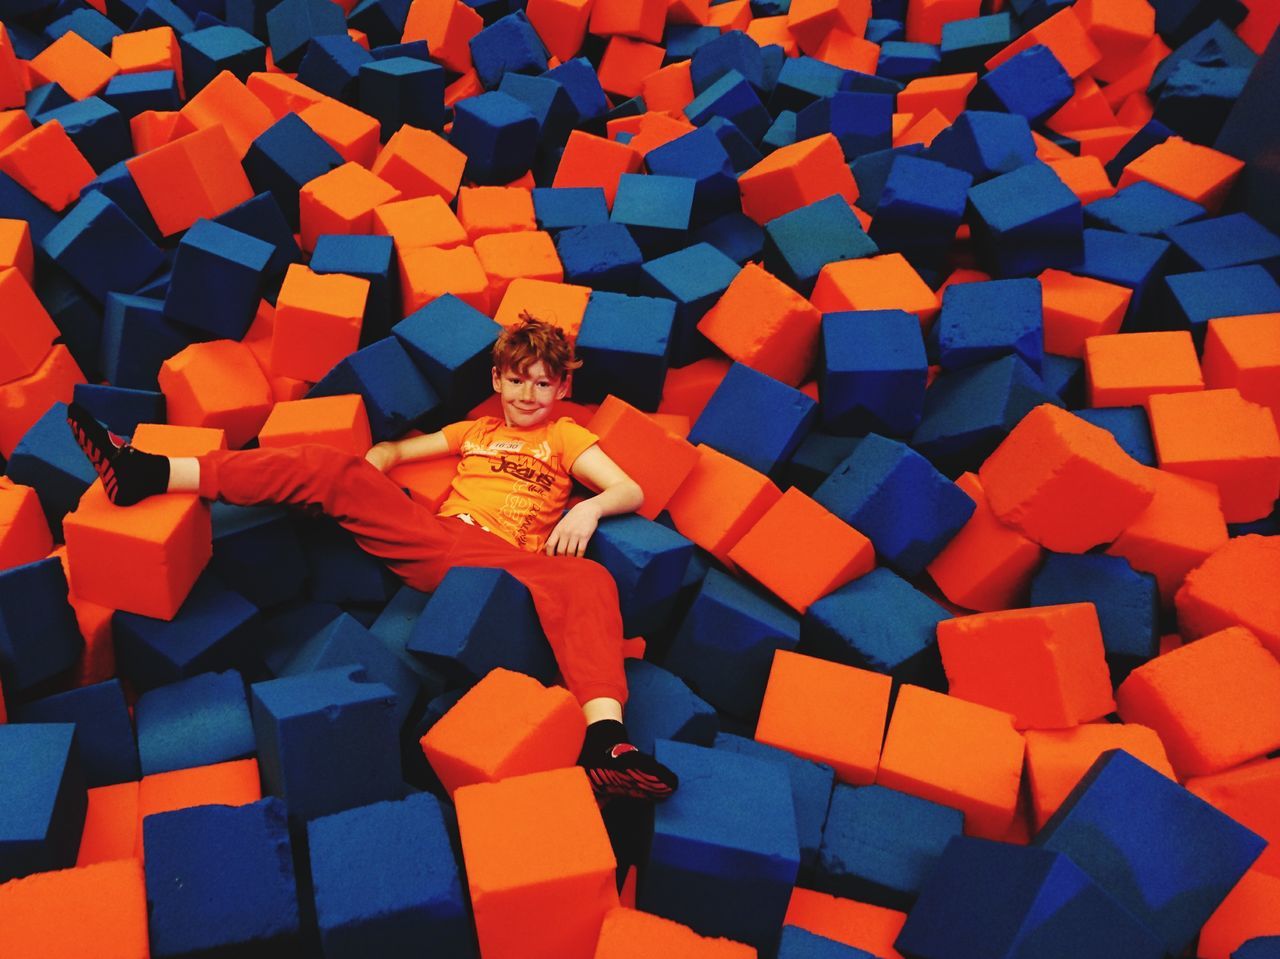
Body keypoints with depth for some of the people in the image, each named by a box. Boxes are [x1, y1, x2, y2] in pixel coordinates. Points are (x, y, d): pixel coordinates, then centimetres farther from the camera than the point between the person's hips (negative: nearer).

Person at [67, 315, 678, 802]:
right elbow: (391, 452, 33)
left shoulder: (565, 438, 19)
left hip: (502, 562, -4)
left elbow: (631, 492, 7)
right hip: (429, 538, 4)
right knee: (329, 469, -11)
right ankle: (146, 473, -17)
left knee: (590, 583, -35)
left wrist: (588, 508, -15)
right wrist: (365, 482, 10)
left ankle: (605, 741, -58)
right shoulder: (474, 432, 30)